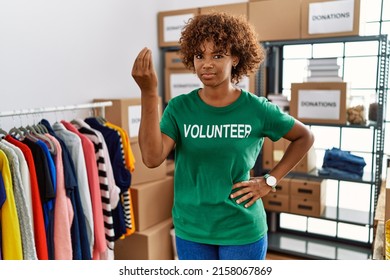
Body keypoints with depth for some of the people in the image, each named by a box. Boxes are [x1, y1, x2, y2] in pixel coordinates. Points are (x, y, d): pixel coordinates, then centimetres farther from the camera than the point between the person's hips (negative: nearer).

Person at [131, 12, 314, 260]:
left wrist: (270, 180, -4)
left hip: (243, 231, -1)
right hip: (190, 230, 2)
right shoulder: (179, 107, -8)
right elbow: (152, 158, -22)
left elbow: (305, 137, 4)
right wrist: (149, 93, -29)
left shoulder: (257, 108, -10)